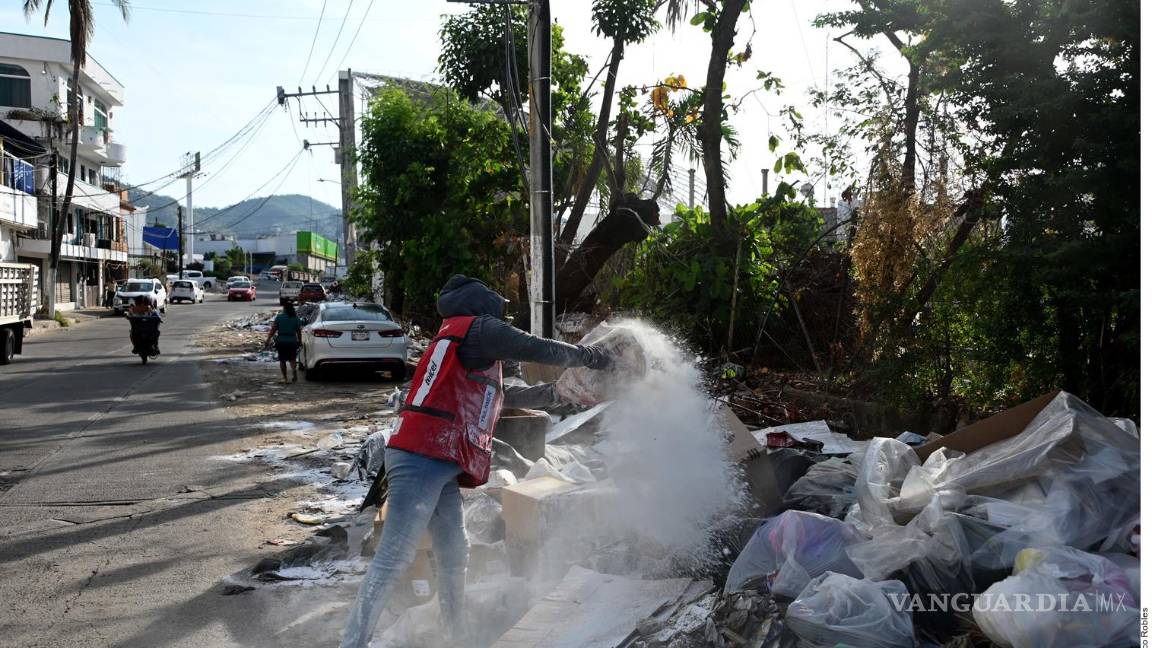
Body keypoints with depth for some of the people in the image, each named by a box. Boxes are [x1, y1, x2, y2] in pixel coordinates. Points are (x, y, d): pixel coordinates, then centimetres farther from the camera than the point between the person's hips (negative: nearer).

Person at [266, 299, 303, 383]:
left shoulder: (279, 317, -5)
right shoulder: (296, 318, 0)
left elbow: (273, 330, -4)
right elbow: (298, 332, 2)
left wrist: (268, 340, 5)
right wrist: (299, 342, 13)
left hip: (281, 342, -1)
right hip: (292, 342, 1)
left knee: (282, 360, 10)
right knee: (292, 359, 12)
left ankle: (285, 378, 10)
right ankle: (294, 369, -18)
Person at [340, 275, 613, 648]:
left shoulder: (459, 337, 27)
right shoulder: (480, 327, -1)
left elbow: (504, 395, 34)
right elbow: (538, 350, -1)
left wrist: (556, 392, 38)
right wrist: (589, 357, 15)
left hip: (440, 466, 10)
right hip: (423, 459, -10)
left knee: (454, 555, 15)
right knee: (394, 558, -12)